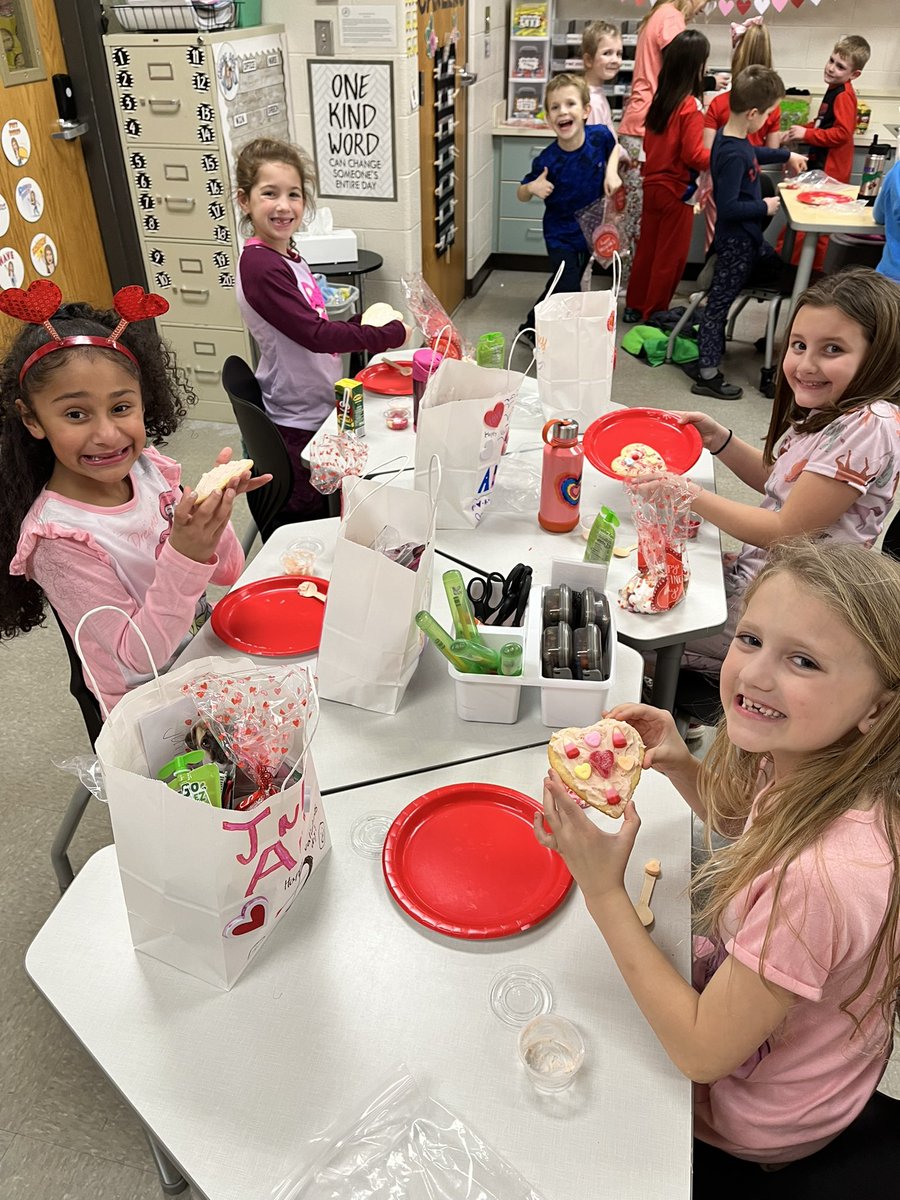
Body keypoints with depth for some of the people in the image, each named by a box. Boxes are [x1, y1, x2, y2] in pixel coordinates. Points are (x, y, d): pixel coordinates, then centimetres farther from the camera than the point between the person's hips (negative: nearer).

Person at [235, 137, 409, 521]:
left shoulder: (287, 256, 8)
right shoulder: (260, 266, -21)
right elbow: (314, 335, -26)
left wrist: (363, 323, 1)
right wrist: (391, 334, -19)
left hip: (320, 409, 9)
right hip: (297, 424, -9)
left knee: (330, 516, 20)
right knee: (307, 520, 5)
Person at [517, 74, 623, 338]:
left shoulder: (599, 135, -16)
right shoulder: (548, 160, -25)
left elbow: (614, 147, 9)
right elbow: (522, 195, -10)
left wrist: (611, 171, -9)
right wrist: (532, 187, -32)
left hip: (589, 228, 4)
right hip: (560, 235, -4)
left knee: (562, 289, 17)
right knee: (567, 290, -7)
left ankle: (532, 325, 40)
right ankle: (531, 328, 15)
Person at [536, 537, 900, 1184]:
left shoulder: (824, 875, -43)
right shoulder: (805, 756, -20)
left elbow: (702, 1052, -29)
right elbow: (744, 822, 6)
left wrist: (605, 893, -31)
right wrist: (682, 767, -14)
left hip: (755, 1120, -6)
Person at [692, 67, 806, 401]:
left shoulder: (732, 137, 5)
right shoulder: (733, 155, -26)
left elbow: (753, 155, 29)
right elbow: (728, 207, -28)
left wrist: (786, 155, 33)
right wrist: (764, 207, -16)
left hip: (747, 237, 10)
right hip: (736, 242, -10)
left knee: (779, 269, 25)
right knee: (719, 301, -2)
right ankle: (708, 376, 7)